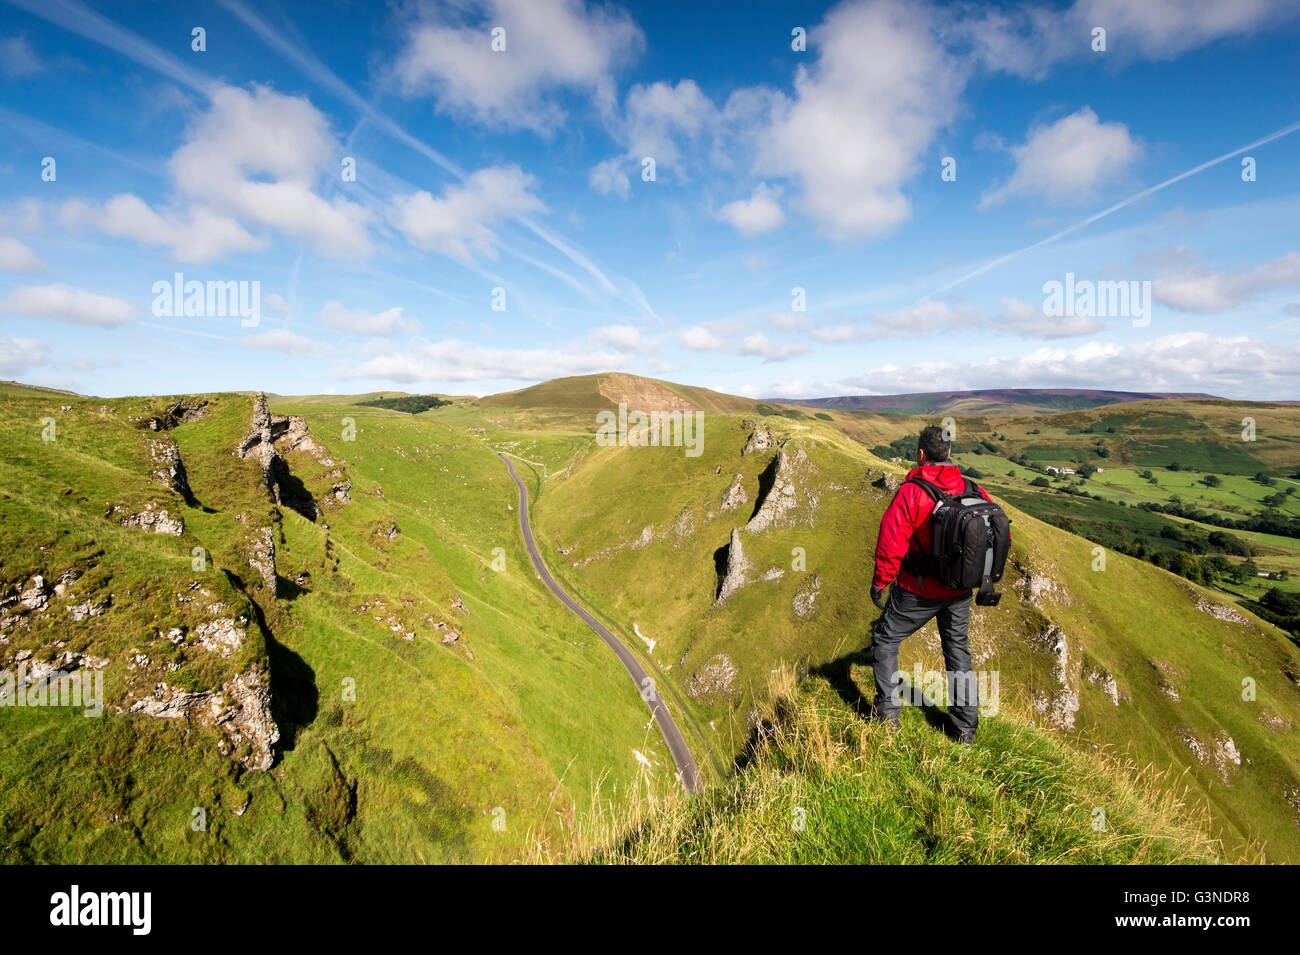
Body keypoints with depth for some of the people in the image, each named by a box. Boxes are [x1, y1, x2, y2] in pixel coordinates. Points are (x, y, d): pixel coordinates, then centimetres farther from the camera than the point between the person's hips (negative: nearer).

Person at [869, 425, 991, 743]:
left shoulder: (910, 492, -21)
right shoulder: (973, 490, -5)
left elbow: (891, 542, -22)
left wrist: (879, 582, -10)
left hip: (918, 591, -5)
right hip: (960, 590, 5)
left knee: (885, 642, 13)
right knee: (957, 648, 21)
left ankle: (888, 714, 14)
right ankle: (965, 727, 30)